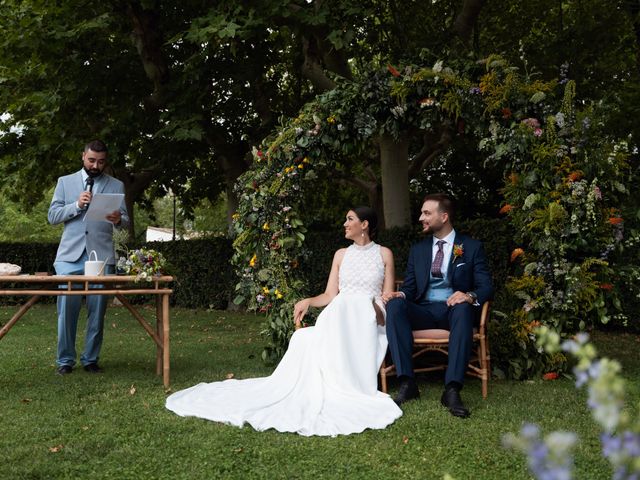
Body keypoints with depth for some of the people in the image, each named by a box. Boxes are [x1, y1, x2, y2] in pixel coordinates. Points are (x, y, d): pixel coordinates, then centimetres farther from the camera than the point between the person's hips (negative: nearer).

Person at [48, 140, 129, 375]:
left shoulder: (116, 185, 11)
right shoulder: (65, 182, 12)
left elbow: (125, 219, 6)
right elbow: (53, 216, 6)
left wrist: (118, 219, -18)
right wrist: (77, 205, -11)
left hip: (102, 255, 0)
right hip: (71, 255, 0)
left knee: (97, 310, 2)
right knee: (67, 308, -1)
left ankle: (91, 359, 13)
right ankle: (65, 360, 10)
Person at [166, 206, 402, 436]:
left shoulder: (384, 254, 11)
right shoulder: (341, 255, 19)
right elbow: (330, 296, 12)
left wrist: (379, 310, -15)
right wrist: (308, 301, -6)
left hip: (368, 320, -2)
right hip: (339, 317, 2)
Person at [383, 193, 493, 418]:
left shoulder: (472, 247, 8)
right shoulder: (418, 250, 18)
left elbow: (486, 286, 0)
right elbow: (409, 287, 16)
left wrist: (470, 296, -23)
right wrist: (399, 294, -9)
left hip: (454, 309, -3)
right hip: (424, 311, 3)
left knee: (463, 308, -39)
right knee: (395, 305, -29)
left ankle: (452, 389, -42)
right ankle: (407, 383, -34)